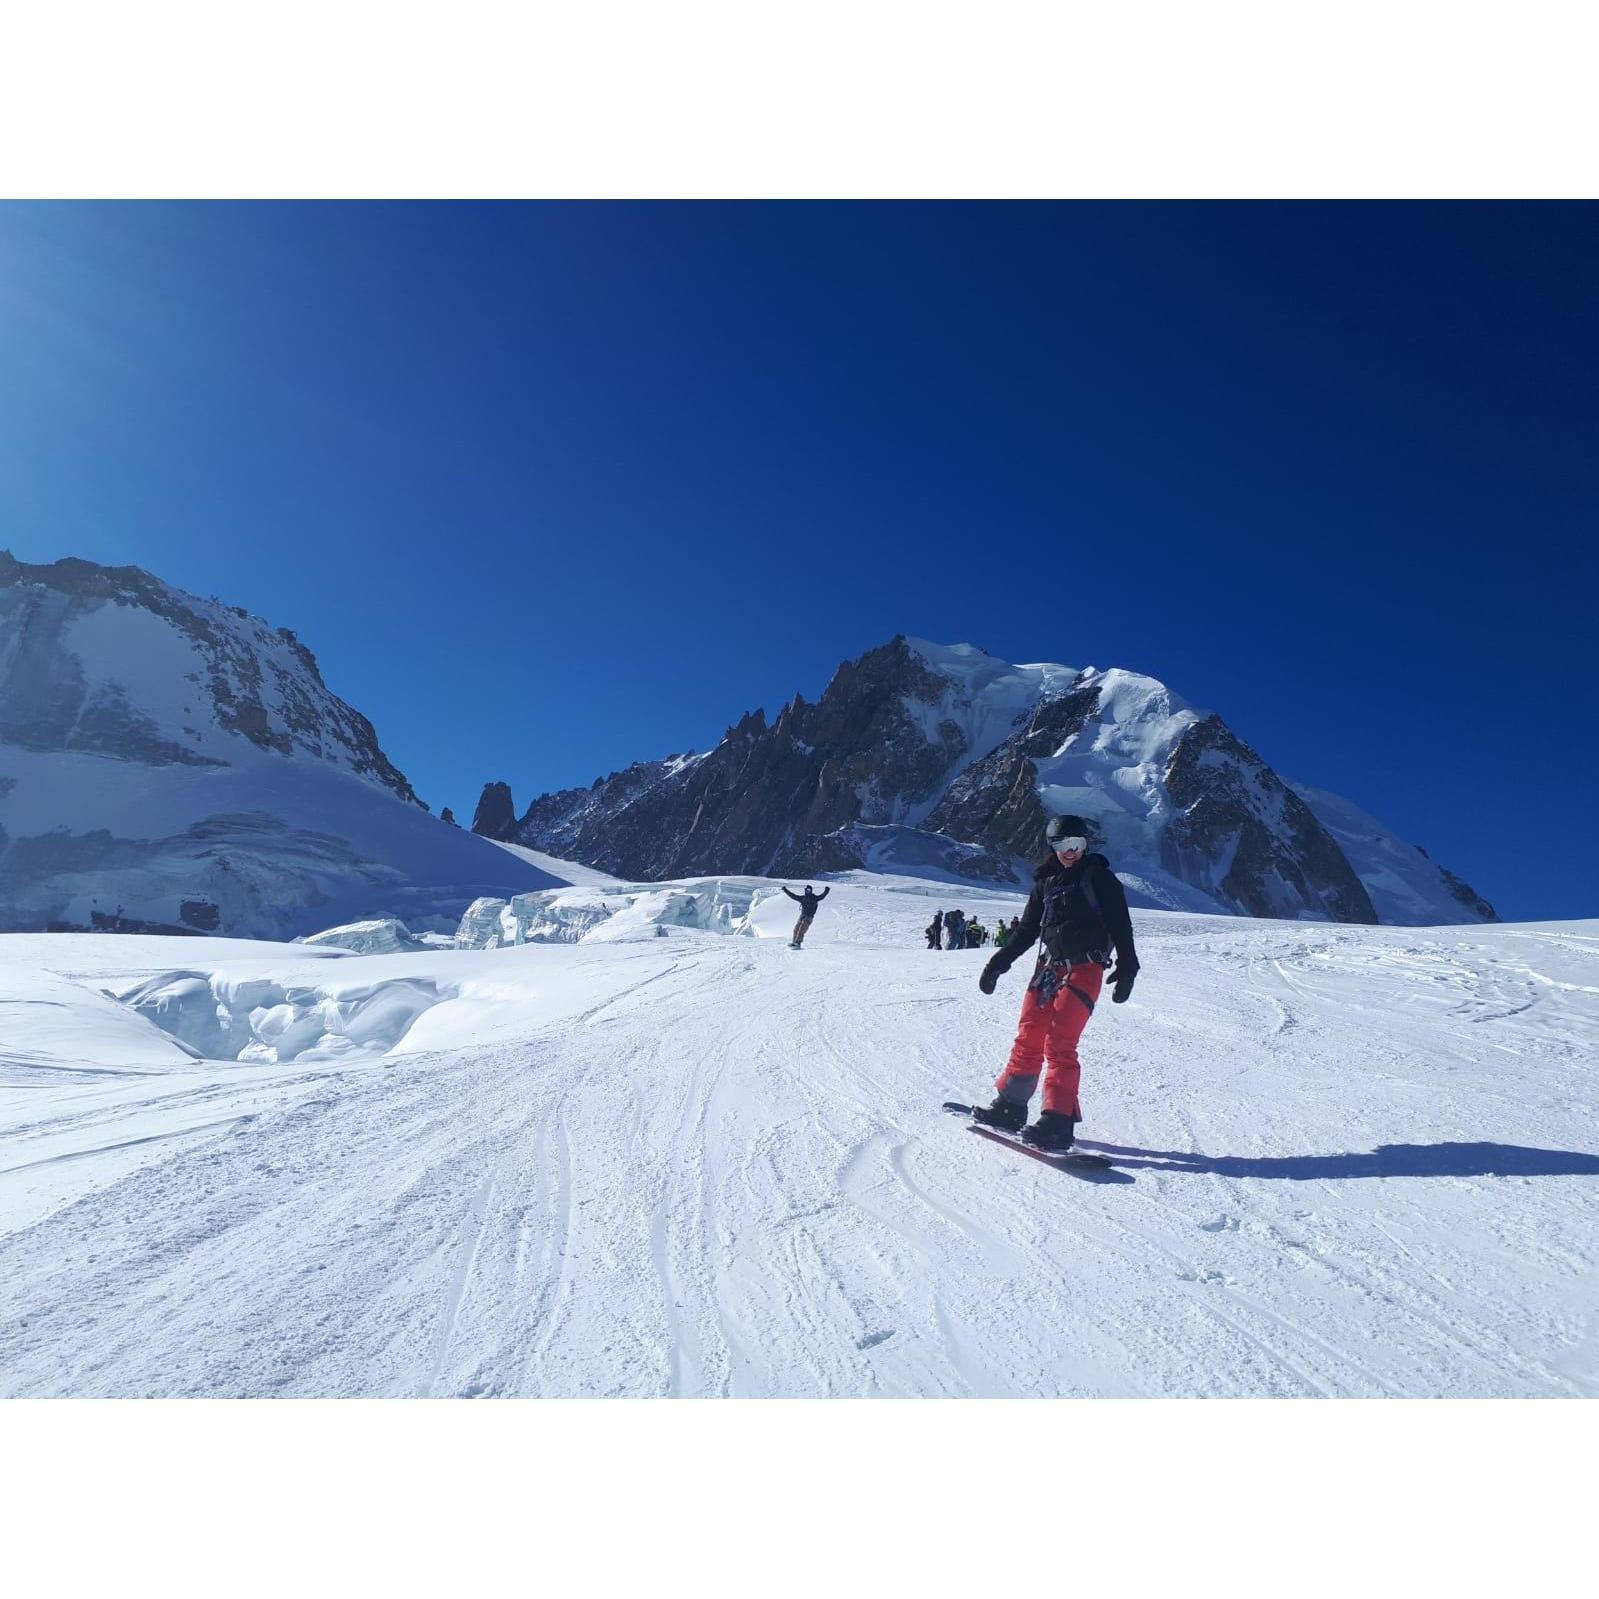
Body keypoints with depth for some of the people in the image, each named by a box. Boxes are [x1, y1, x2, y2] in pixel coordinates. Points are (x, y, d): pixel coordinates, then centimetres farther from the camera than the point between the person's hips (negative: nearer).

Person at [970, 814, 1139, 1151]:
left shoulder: (1100, 877, 1)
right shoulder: (1046, 881, 14)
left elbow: (1120, 927, -2)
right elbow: (1026, 930, 19)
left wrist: (1126, 971, -9)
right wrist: (999, 963, 15)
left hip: (1084, 970, -5)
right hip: (1048, 967, 5)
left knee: (1059, 1044, -14)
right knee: (1028, 1039, 5)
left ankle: (1059, 1122, -13)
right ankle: (1010, 1104, 16)